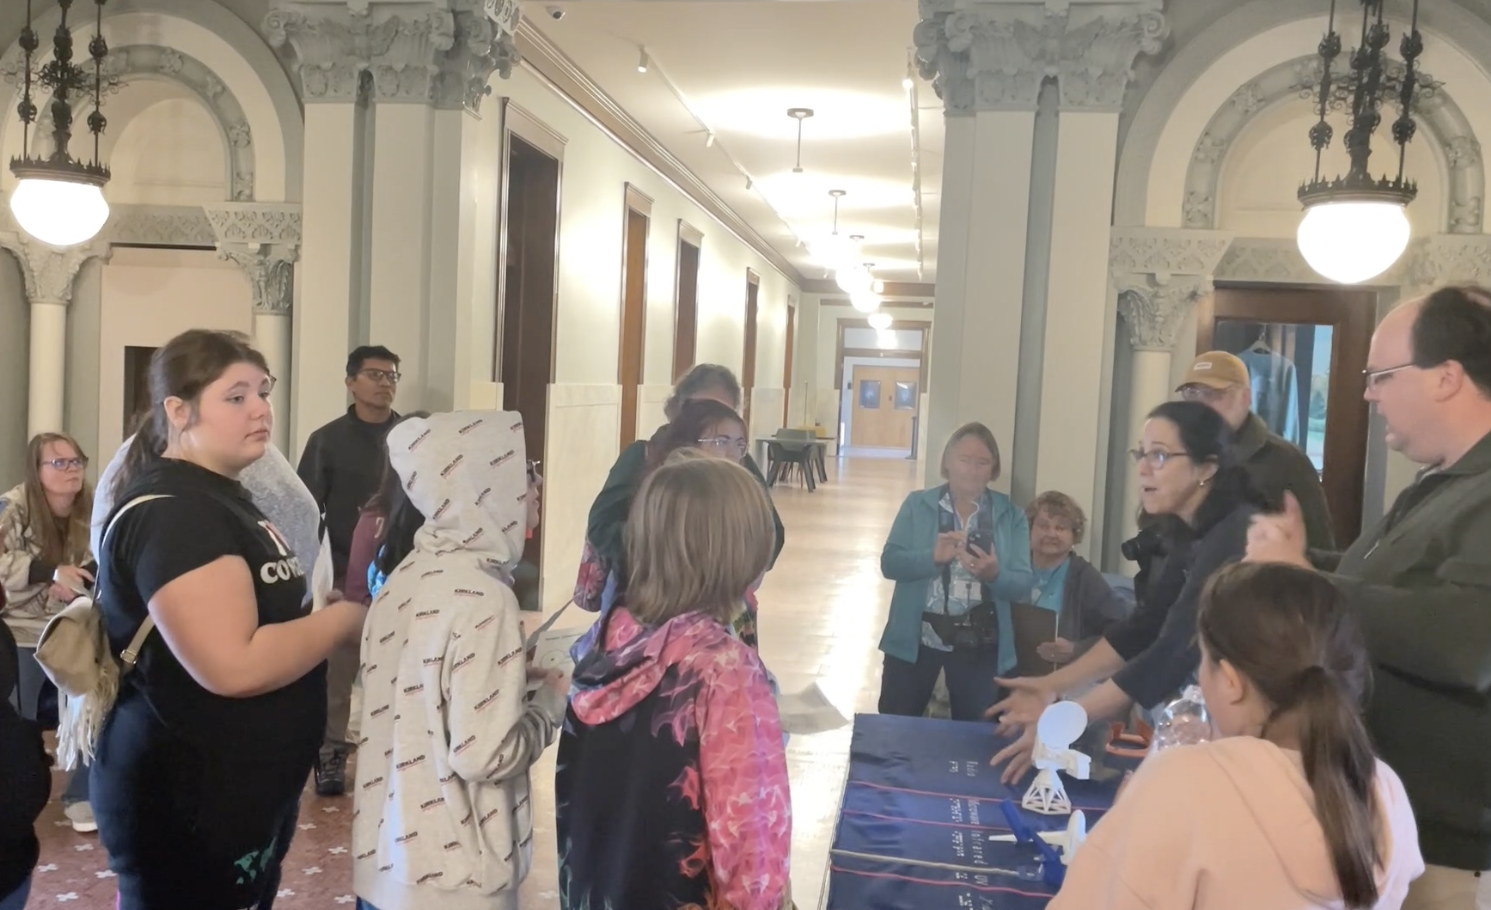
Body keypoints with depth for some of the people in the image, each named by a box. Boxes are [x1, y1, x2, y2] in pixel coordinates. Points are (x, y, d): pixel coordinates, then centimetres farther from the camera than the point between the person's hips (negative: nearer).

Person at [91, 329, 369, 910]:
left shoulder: (221, 497, 12)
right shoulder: (170, 513, -21)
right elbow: (235, 666, -29)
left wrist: (319, 613, 3)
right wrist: (344, 619, -16)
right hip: (187, 805, -10)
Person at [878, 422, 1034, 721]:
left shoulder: (1011, 516, 1)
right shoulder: (918, 504, 0)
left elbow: (1024, 585, -5)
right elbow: (889, 563, -8)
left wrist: (994, 575, -26)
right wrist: (933, 556, -25)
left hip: (980, 643, 1)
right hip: (916, 637, 0)